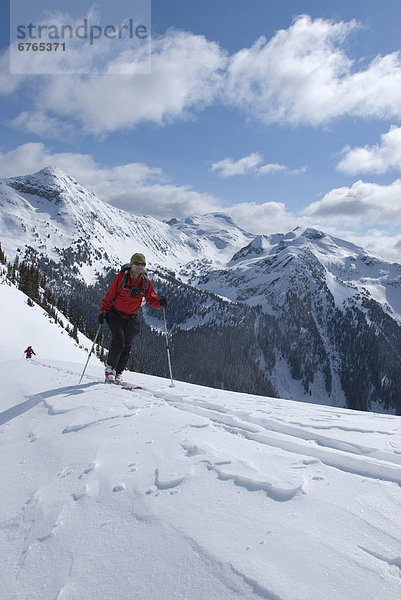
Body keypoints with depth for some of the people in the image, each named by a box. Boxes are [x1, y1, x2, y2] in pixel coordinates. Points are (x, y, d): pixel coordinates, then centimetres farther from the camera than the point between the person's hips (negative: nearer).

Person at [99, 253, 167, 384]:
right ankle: (109, 368, 2)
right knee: (118, 341, -18)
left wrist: (159, 303, -24)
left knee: (126, 347, 5)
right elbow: (110, 295, -5)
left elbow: (151, 299, -2)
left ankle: (118, 374, 18)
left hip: (132, 318, 3)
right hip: (116, 315, -3)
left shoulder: (146, 282, -2)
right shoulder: (121, 277, -10)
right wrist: (104, 310, -12)